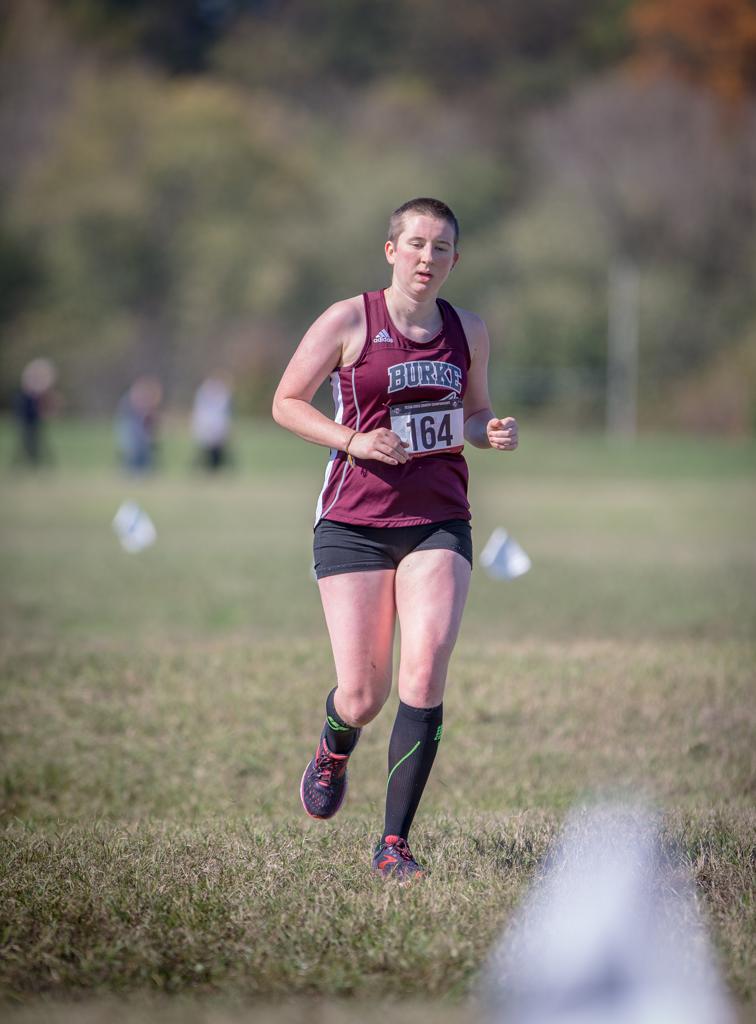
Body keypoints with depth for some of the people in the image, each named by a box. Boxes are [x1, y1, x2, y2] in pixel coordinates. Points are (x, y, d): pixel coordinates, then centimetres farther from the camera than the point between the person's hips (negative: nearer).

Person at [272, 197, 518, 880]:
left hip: (439, 522, 2)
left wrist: (492, 433, 0)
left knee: (426, 670, -18)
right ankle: (334, 752, 38)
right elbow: (286, 402, 2)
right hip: (354, 522, -2)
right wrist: (353, 440, -13)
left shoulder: (469, 331, 9)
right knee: (362, 698, -3)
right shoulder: (349, 322, -3)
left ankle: (395, 843, -9)